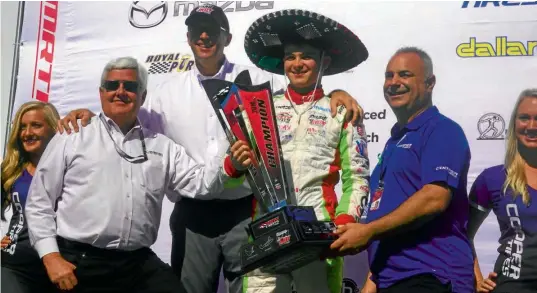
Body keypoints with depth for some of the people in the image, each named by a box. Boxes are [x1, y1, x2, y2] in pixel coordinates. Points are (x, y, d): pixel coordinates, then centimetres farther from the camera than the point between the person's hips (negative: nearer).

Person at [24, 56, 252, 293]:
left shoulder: (161, 147, 13)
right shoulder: (71, 139, 5)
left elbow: (198, 183, 4)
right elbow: (39, 203, 4)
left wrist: (230, 165, -16)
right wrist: (51, 257, -6)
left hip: (139, 263, 3)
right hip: (78, 262, -2)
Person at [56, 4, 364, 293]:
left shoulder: (255, 80, 3)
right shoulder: (171, 90, 8)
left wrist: (334, 94, -14)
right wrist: (91, 116, -1)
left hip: (245, 211, -2)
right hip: (193, 215, 2)